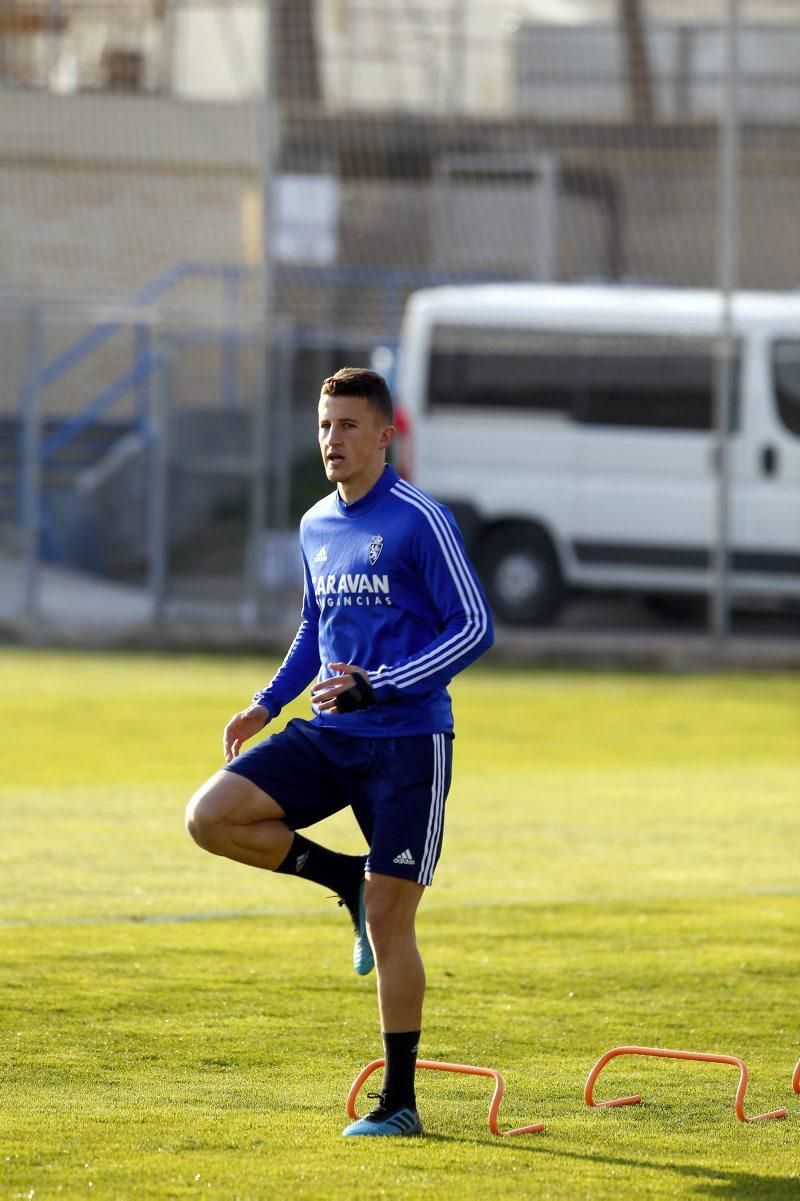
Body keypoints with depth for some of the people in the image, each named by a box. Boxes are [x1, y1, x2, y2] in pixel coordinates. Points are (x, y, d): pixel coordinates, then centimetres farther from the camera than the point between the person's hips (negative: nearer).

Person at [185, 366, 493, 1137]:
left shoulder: (421, 521, -10)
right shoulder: (316, 526, 11)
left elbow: (475, 626, -12)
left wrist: (377, 688, -20)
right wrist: (269, 704, 14)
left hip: (408, 741, -6)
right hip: (328, 736, 6)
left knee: (388, 921, -7)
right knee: (211, 817, -13)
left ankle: (400, 1103, 4)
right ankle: (347, 880, 8)